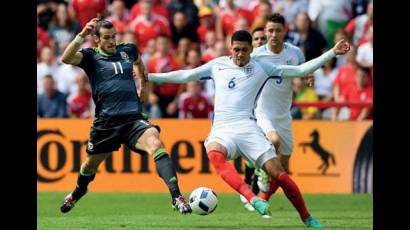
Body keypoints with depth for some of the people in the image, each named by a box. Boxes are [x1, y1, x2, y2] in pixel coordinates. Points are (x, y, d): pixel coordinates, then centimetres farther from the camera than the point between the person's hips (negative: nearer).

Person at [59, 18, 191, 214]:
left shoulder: (127, 50, 11)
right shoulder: (91, 57, 1)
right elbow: (66, 58, -20)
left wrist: (143, 84, 33)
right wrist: (81, 36, -29)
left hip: (133, 119, 1)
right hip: (106, 122, -1)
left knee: (156, 144, -27)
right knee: (91, 163, 17)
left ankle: (176, 196, -36)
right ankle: (77, 193, 52)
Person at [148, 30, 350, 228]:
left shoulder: (261, 67, 9)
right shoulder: (218, 65, 14)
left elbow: (300, 70, 8)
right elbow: (184, 76, 21)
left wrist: (332, 53, 3)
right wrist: (148, 76, 21)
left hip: (248, 128, -1)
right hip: (221, 130, 1)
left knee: (278, 173, -14)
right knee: (214, 154, -36)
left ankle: (307, 219, 4)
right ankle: (252, 198, -49)